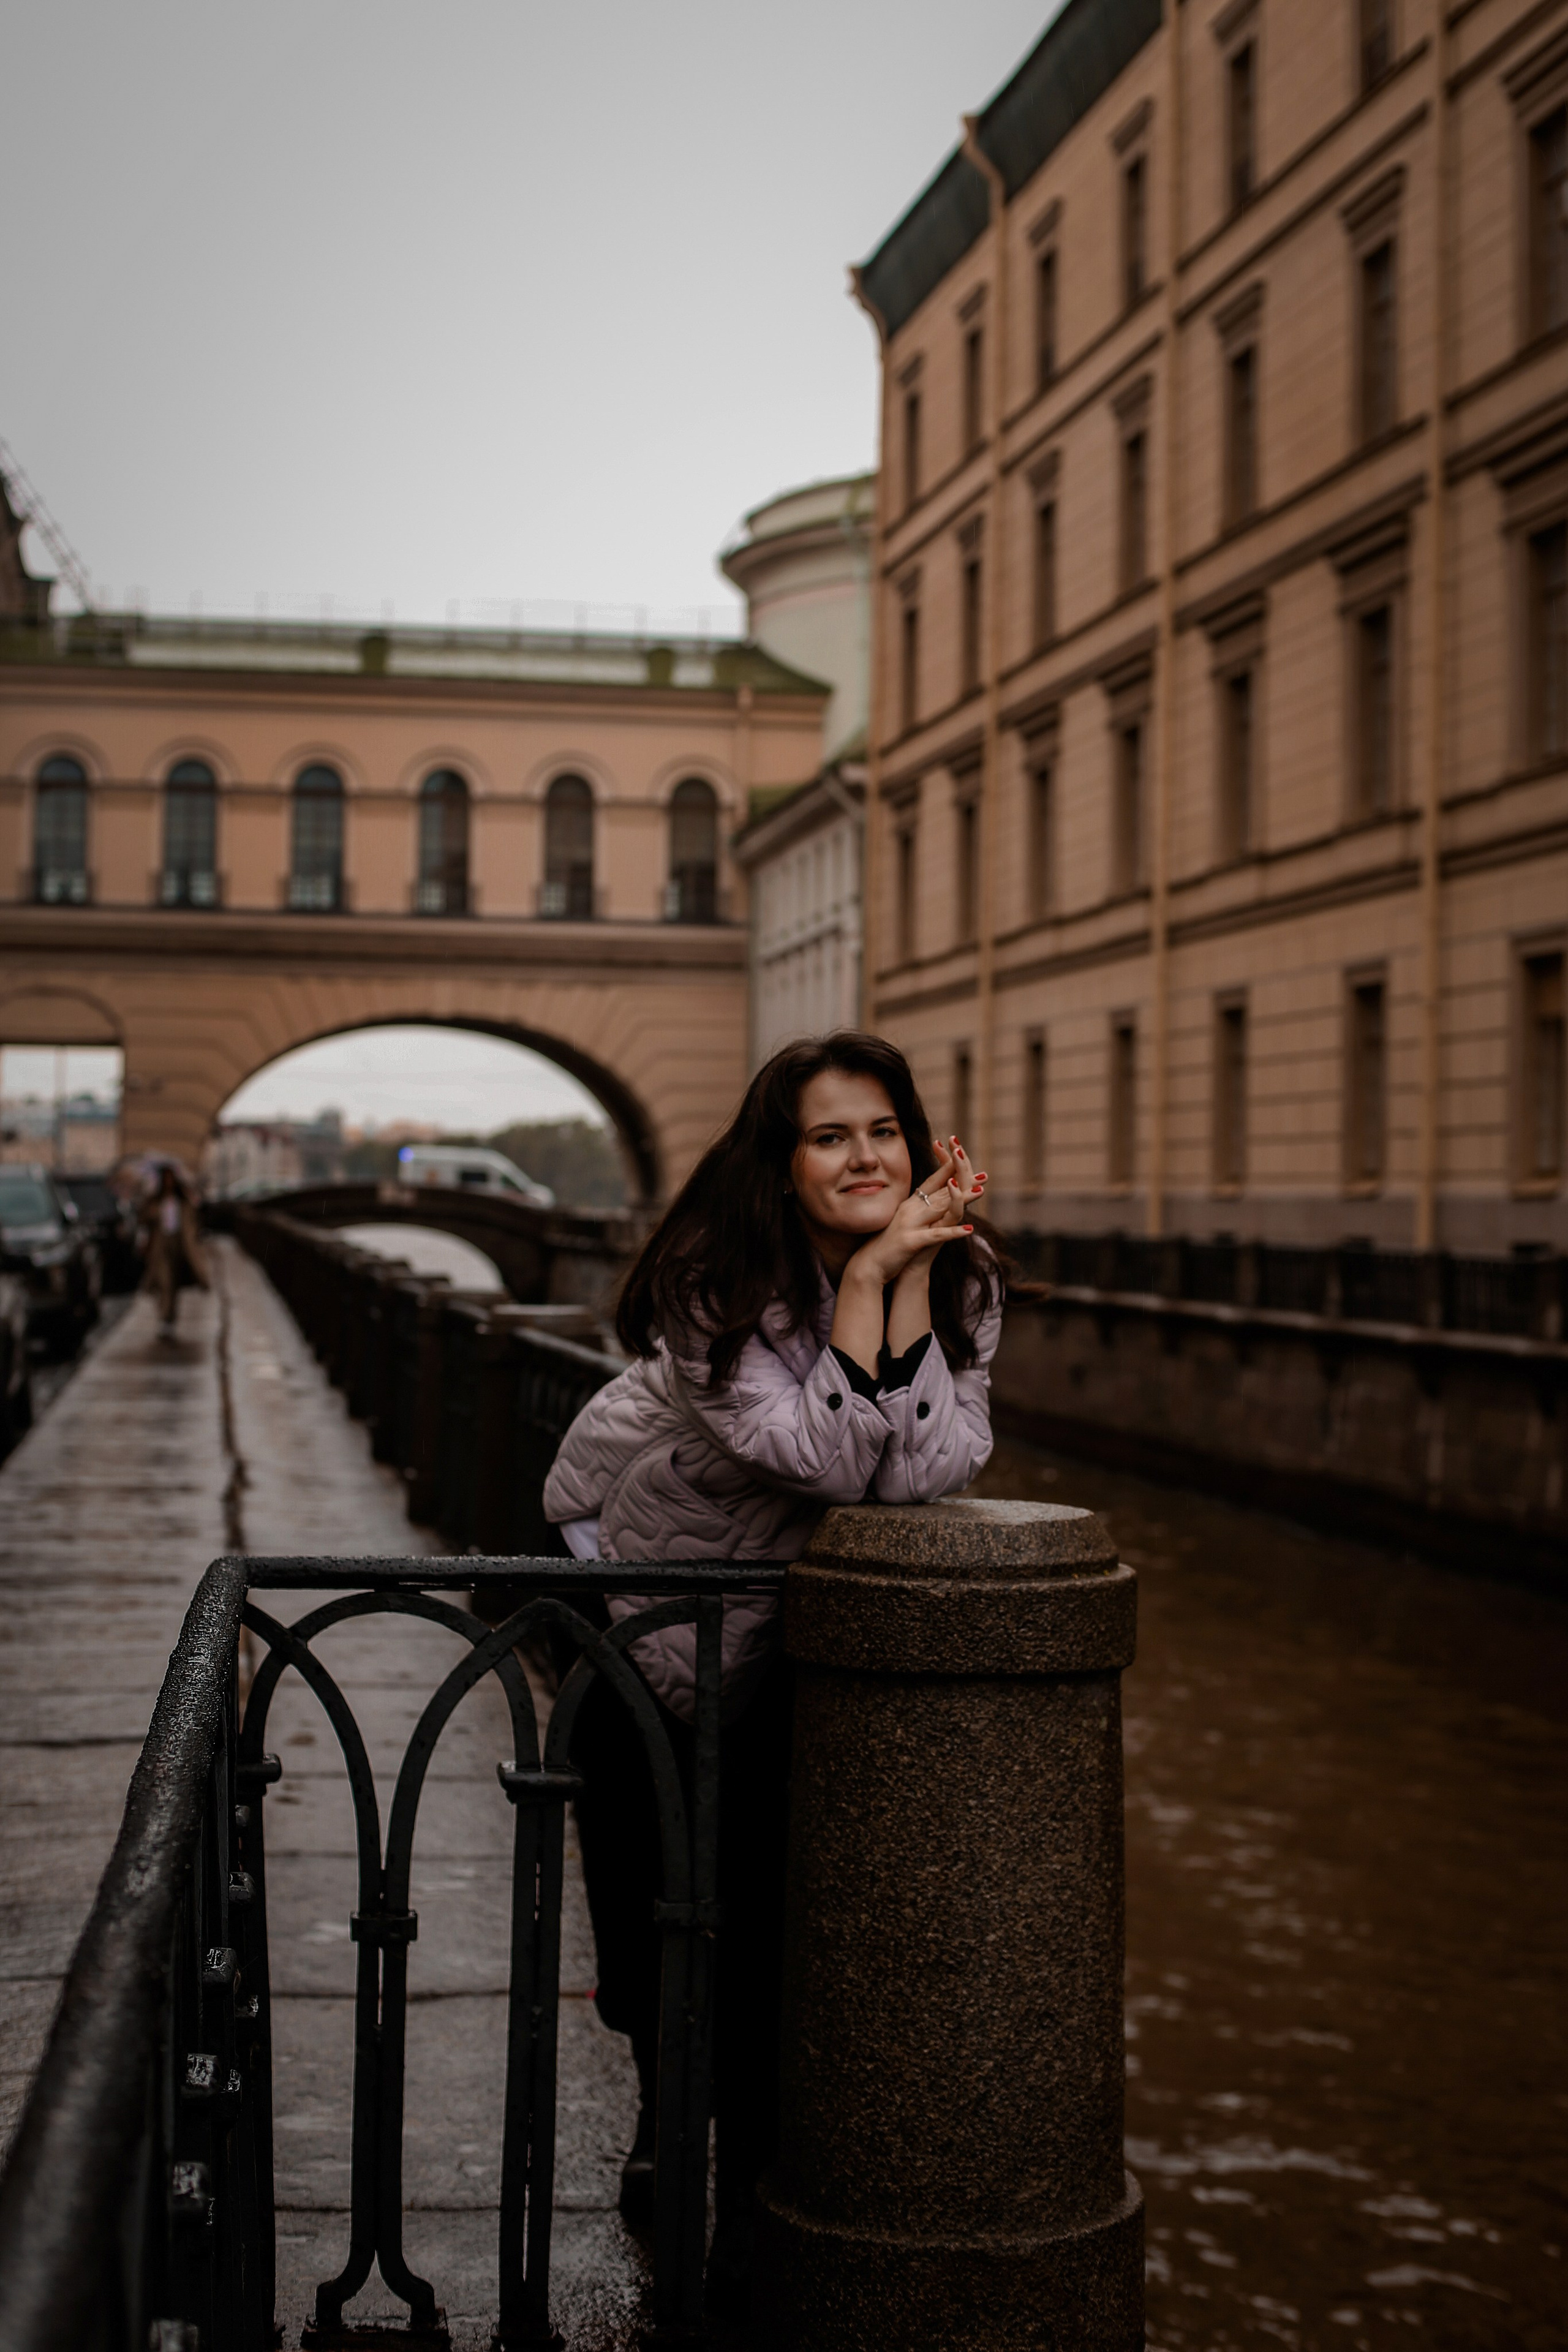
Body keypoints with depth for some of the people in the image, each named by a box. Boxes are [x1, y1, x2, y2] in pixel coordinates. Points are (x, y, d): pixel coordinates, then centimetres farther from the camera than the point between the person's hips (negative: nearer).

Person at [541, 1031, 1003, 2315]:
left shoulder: (958, 1280, -17)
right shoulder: (714, 1278, -30)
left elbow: (925, 1472, -30)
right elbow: (829, 1459, -36)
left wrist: (913, 1275, -35)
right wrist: (870, 1273, -40)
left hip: (790, 1594, 2)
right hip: (639, 1552, -1)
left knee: (770, 1874, -9)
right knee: (638, 1863, 10)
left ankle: (754, 2176, 6)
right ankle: (667, 2113, 36)